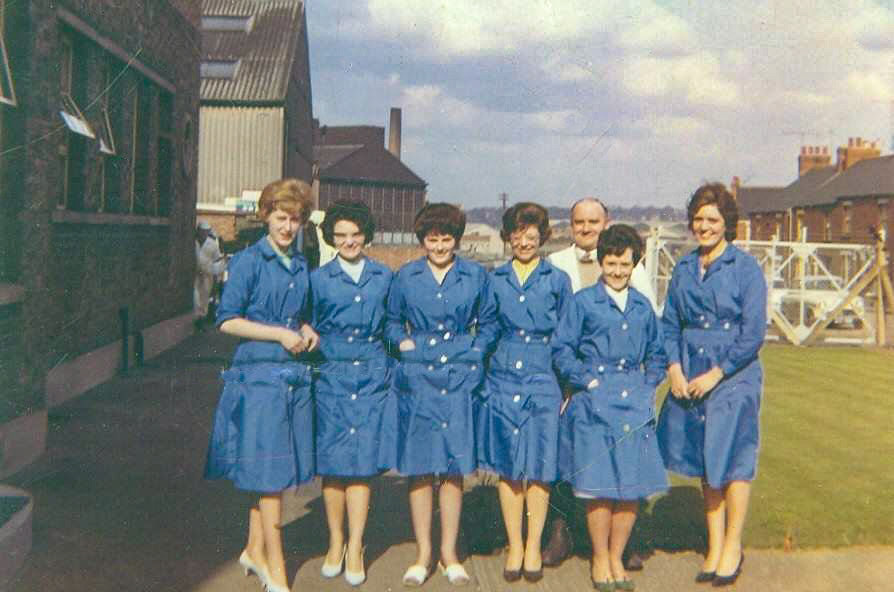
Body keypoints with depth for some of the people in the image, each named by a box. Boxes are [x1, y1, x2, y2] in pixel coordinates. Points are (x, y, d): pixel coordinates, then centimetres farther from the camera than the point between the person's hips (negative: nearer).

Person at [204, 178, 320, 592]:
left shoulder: (300, 264, 13)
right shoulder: (249, 260, -6)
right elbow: (227, 320, -10)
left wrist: (306, 331, 4)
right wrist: (279, 334, -14)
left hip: (294, 375, 6)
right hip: (258, 374, -6)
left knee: (271, 472, 13)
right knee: (269, 472, -4)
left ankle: (254, 550, 28)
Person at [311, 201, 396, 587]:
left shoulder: (384, 277, 9)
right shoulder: (319, 279, 4)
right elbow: (310, 331, 9)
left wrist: (394, 369, 10)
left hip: (373, 378, 1)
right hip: (331, 377, 0)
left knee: (361, 465, 0)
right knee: (332, 464, 3)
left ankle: (355, 549, 9)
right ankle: (335, 543, 19)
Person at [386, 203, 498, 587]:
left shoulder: (475, 276, 7)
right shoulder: (406, 277, 8)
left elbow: (489, 322, 14)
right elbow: (391, 321, 16)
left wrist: (475, 352, 0)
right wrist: (404, 344, -1)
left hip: (460, 379, 0)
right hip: (417, 379, 0)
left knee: (454, 468, 3)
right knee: (419, 469, 3)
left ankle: (449, 553, 16)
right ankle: (423, 554, 15)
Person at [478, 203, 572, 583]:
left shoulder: (557, 280, 5)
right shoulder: (495, 281, 9)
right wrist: (481, 378, 7)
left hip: (544, 382, -1)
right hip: (503, 381, 2)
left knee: (538, 467, 2)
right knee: (507, 468, 5)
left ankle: (533, 547, 16)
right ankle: (514, 547, 18)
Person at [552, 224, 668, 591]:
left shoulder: (642, 306, 13)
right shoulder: (584, 302, 0)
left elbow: (656, 352, 22)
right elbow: (561, 348, -2)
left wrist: (648, 385, 9)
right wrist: (587, 380, -9)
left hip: (635, 404, 4)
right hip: (595, 405, -4)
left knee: (632, 485, 5)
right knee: (599, 487, 0)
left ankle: (617, 557, 22)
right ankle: (600, 560, 17)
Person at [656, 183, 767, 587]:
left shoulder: (746, 267, -6)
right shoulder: (683, 269, 9)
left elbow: (754, 332, -10)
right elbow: (669, 324, 10)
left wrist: (716, 374, -14)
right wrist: (674, 368, -5)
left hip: (733, 376, -4)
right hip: (689, 378, 5)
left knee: (732, 460, 2)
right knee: (704, 463, 11)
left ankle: (733, 546, 20)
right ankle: (714, 546, 23)